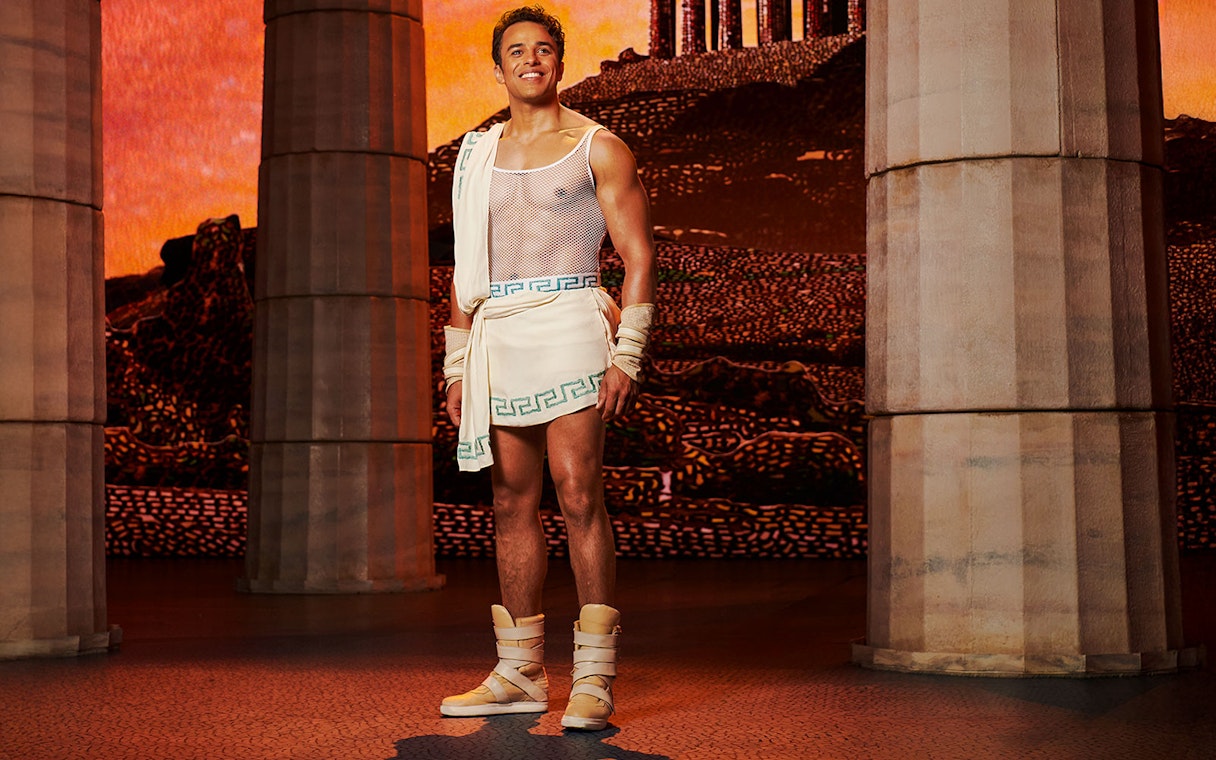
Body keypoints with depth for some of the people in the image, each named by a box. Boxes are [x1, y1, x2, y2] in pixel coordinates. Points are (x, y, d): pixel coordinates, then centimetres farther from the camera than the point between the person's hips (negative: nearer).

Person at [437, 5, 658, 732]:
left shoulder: (599, 148, 4)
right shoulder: (478, 156, 18)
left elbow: (639, 257, -1)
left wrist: (627, 357, -12)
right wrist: (457, 368, 12)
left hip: (570, 325, -5)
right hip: (498, 338, 5)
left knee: (579, 495, -13)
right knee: (513, 503, 5)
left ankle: (594, 679, -10)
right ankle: (520, 674, 11)